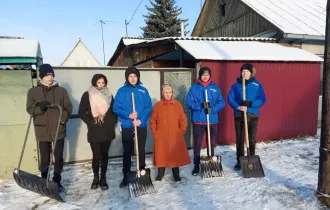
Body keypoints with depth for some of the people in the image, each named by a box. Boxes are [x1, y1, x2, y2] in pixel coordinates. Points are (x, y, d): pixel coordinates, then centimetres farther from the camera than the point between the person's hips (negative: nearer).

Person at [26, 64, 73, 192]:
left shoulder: (61, 91, 3)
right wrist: (39, 107, -23)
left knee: (59, 158, 9)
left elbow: (69, 107, 2)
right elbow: (29, 109, -2)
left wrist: (63, 118, -15)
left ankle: (57, 181, 24)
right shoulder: (33, 91, 2)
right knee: (44, 159, 8)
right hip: (42, 131, -1)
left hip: (59, 130, 1)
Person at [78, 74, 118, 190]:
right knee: (96, 156, 1)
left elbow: (114, 111, 13)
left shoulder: (109, 95, 9)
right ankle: (96, 178, 20)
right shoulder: (87, 95, 0)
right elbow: (81, 112, -1)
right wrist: (91, 122, -11)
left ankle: (103, 179, 18)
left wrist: (112, 123, -1)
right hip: (94, 131, -2)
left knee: (104, 155, 7)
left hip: (107, 131, 3)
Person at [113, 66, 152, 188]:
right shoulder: (122, 91, -2)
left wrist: (141, 120, -16)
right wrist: (128, 115, -20)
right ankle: (126, 176, 21)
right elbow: (116, 108, -5)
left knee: (141, 151, 12)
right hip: (127, 127, -1)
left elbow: (149, 108, -2)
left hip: (141, 126, 1)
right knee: (127, 152, 8)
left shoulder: (143, 91, 2)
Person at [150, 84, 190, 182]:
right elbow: (152, 121, 5)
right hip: (161, 137, 0)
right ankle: (160, 173, 25)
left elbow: (183, 119, 3)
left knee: (176, 155, 4)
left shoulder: (177, 104, 1)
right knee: (161, 155, 7)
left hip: (175, 136, 0)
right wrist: (155, 133, -1)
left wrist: (181, 132, -3)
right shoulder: (157, 105, 1)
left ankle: (176, 174, 20)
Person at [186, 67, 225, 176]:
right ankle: (196, 166, 15)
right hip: (198, 120, -2)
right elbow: (189, 103, -6)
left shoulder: (215, 87, 5)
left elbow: (221, 102, 1)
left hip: (212, 120, 2)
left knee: (211, 143, 13)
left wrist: (212, 109, -17)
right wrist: (200, 105, -21)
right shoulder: (194, 88, 0)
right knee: (197, 144, 3)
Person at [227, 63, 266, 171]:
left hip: (253, 116, 0)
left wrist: (250, 104, -20)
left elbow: (262, 100, -5)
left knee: (252, 139, 8)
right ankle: (239, 161, 17)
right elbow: (230, 98, -2)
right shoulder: (236, 85, 2)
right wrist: (238, 107, -20)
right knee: (239, 139, 6)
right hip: (239, 116, 0)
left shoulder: (257, 85, 1)